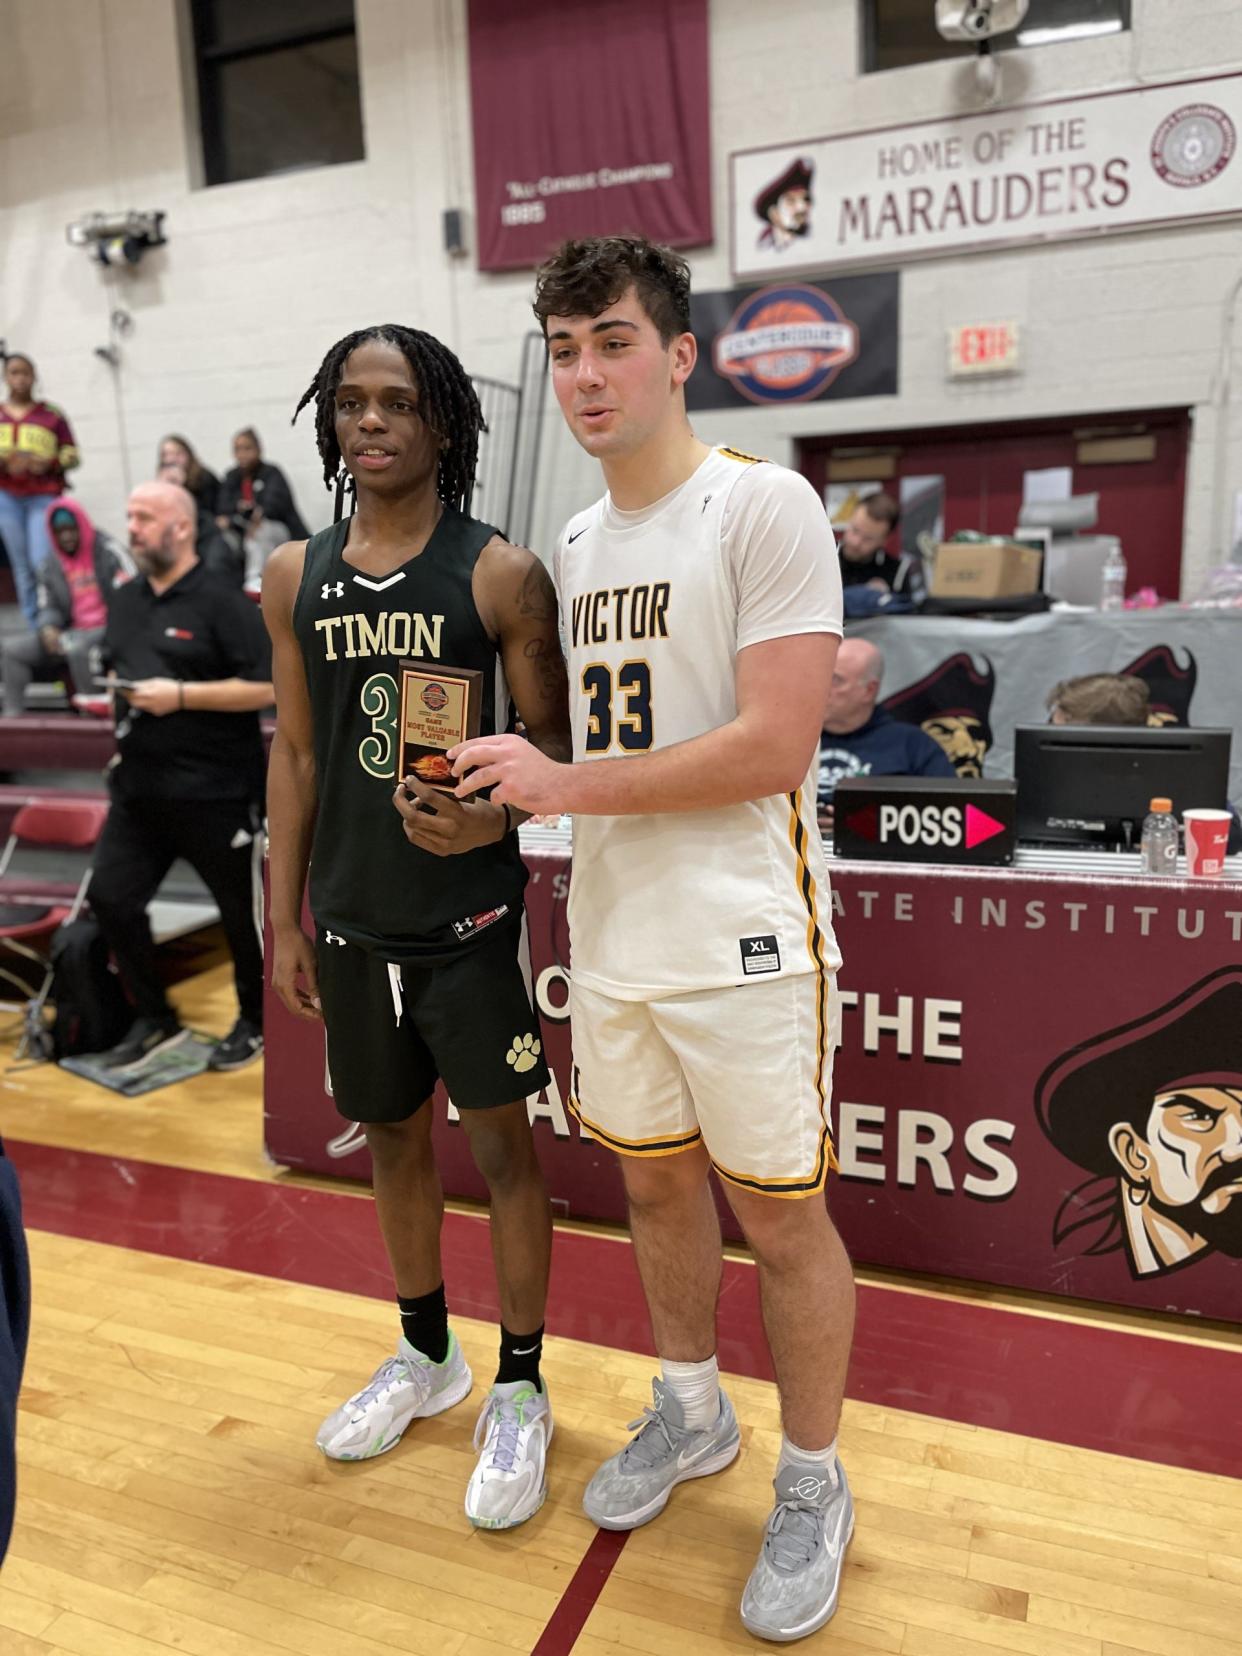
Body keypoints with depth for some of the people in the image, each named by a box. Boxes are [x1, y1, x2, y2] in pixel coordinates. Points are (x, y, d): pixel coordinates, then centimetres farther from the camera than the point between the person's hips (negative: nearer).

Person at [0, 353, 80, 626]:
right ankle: (34, 626, 8)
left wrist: (48, 463, -13)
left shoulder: (51, 414, 7)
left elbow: (72, 456, 6)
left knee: (43, 562, -16)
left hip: (43, 496, -2)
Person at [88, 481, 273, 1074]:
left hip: (216, 794, -7)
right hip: (139, 791, 7)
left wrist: (181, 696, -21)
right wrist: (120, 696, 7)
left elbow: (265, 687, -17)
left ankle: (255, 1023, 27)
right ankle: (155, 1020, 22)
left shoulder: (221, 602, -11)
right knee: (111, 898, 5)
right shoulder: (125, 600, 12)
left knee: (241, 911, 7)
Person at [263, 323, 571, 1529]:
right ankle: (425, 1356, 41)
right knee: (392, 1138, 18)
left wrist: (494, 819, -25)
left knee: (499, 1145, 6)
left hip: (470, 918, -4)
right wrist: (286, 918, 8)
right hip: (354, 923, 5)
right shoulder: (295, 578, 5)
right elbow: (295, 754, 9)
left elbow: (551, 739, -4)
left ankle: (520, 1390, 27)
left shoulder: (500, 574, -7)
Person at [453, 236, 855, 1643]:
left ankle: (813, 1486, 32)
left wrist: (566, 783, -17)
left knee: (779, 1215, 8)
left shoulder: (763, 508, -12)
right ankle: (691, 1412, 44)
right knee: (654, 1186, 20)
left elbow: (774, 747, -21)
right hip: (611, 937, 7)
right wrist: (502, 790, 3)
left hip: (741, 944, -7)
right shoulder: (574, 547, 11)